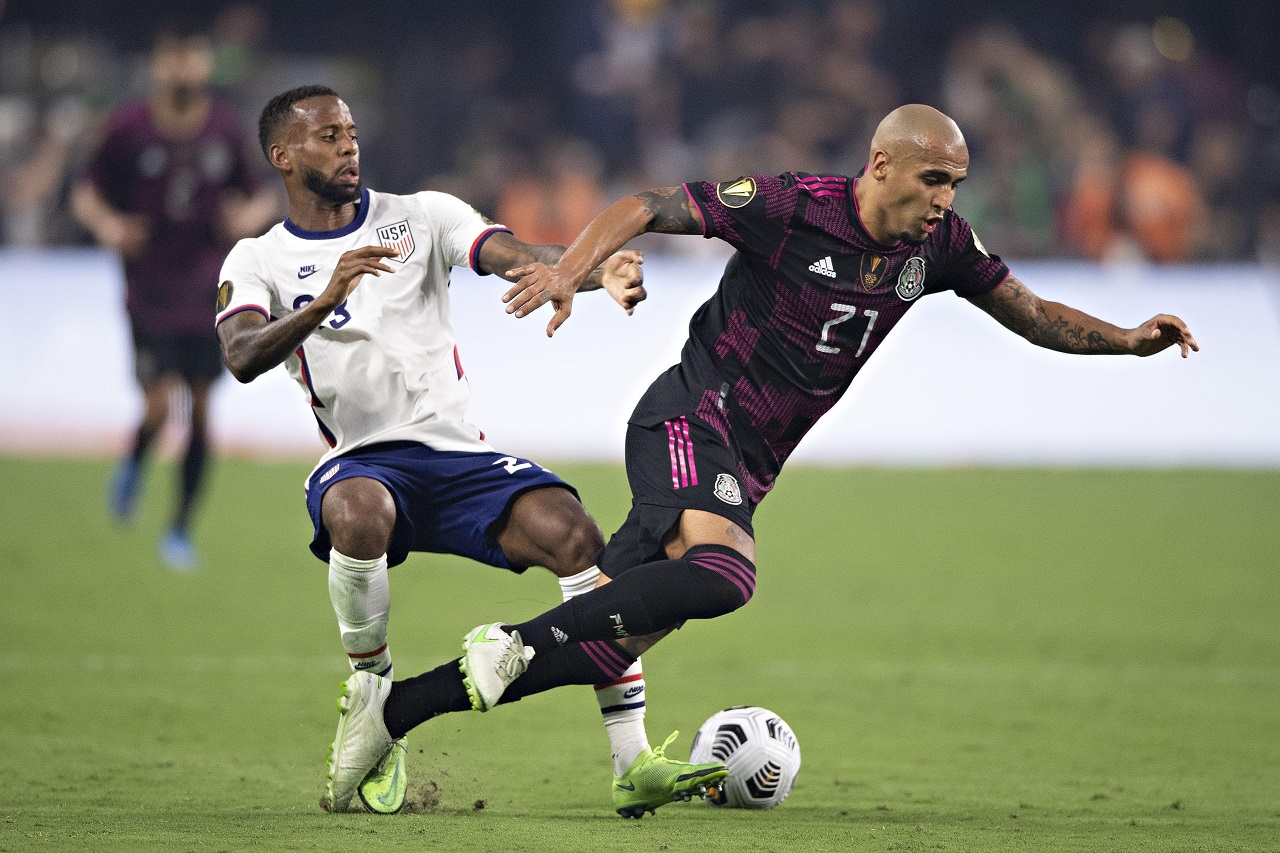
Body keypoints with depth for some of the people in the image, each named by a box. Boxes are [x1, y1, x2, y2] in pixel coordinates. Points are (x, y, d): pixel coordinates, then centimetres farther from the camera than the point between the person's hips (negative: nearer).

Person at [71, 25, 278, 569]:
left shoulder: (225, 128, 1)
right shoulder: (128, 129, -5)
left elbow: (259, 197, 12)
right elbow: (86, 194, 4)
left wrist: (253, 214, -12)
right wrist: (107, 225, -17)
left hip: (211, 293, 2)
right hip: (151, 294, -2)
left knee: (201, 411, 1)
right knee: (159, 407, -12)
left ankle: (181, 529, 14)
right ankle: (134, 465, 24)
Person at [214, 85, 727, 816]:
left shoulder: (423, 216, 7)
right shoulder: (260, 261, 4)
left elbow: (517, 256, -11)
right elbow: (242, 358, -16)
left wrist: (598, 271, -33)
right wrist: (324, 301, -34)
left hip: (457, 453, 2)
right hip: (362, 461, -2)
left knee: (575, 533, -23)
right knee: (358, 514, -39)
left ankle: (634, 763, -20)